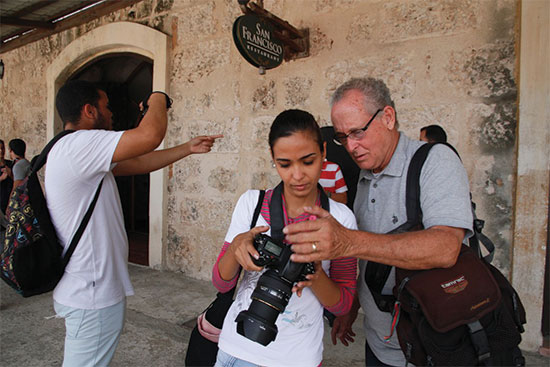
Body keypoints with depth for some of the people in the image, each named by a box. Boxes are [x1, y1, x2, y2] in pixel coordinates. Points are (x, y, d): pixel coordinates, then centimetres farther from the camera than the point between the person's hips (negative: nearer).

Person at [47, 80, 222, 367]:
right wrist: (157, 99, -9)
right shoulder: (76, 146, -22)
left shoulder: (77, 152, 11)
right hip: (92, 294, -10)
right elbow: (151, 134, -31)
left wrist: (188, 148, 11)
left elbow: (139, 164, 12)